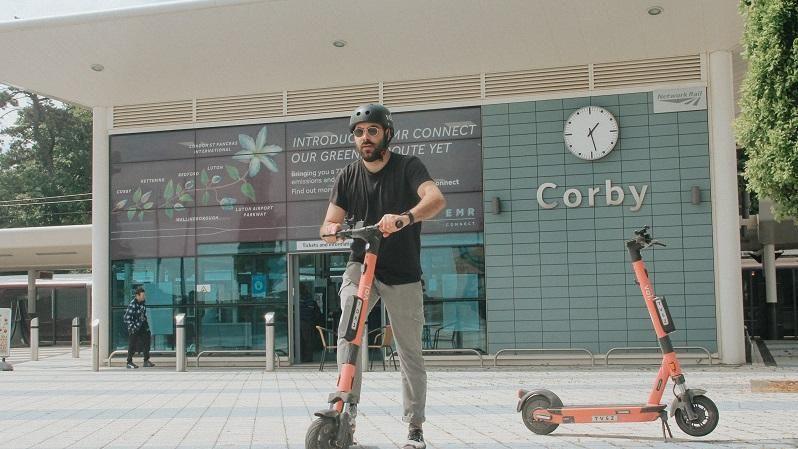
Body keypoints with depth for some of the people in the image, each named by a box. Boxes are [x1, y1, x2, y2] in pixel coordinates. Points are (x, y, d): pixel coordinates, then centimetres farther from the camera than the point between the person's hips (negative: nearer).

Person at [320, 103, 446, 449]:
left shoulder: (408, 167, -8)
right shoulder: (348, 177, 4)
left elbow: (436, 199, -27)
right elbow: (329, 225, 1)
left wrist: (405, 217, -48)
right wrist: (331, 230, -26)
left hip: (403, 275, -2)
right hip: (362, 266, 2)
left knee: (410, 353, 3)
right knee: (348, 329, -26)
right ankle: (345, 413, -25)